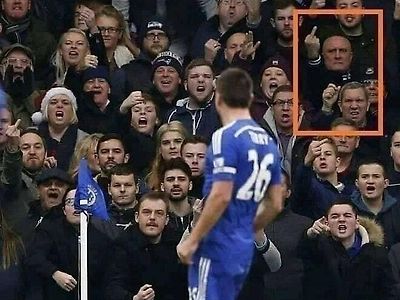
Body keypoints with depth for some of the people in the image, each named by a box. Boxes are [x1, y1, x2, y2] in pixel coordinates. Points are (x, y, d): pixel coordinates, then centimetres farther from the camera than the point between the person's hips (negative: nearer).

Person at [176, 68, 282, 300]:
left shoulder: (226, 137, -12)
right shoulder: (268, 142, 12)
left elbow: (221, 196, -20)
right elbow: (275, 205, 15)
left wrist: (192, 240, -13)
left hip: (217, 247, -8)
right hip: (243, 248, 8)